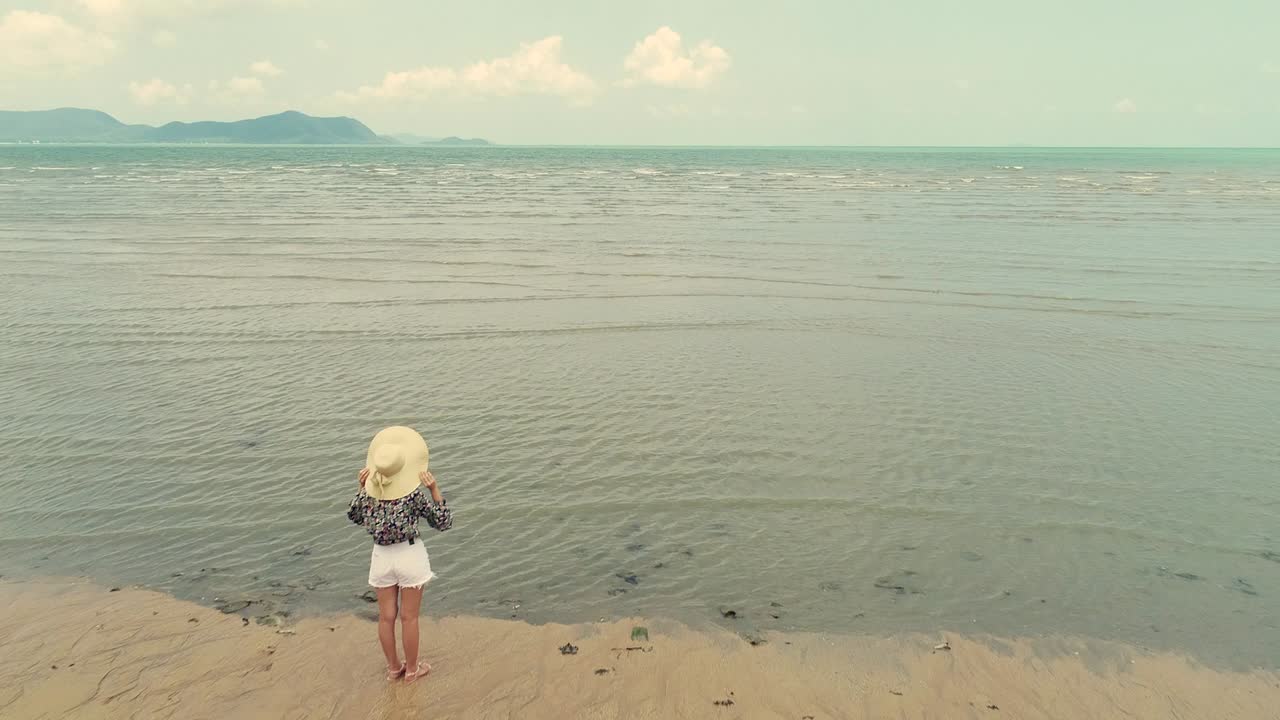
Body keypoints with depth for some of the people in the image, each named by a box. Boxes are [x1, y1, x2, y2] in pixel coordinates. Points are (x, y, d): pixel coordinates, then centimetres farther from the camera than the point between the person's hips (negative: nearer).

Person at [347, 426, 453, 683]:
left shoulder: (368, 492, -11)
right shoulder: (415, 494, -22)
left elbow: (355, 517, 11)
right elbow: (443, 522, -10)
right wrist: (434, 489, -18)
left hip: (382, 557, 3)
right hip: (410, 556, -3)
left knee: (386, 616, 16)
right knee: (409, 617, 11)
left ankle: (393, 667, 31)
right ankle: (412, 669, 26)